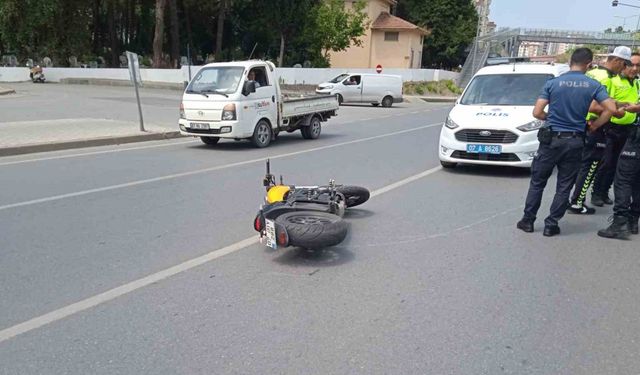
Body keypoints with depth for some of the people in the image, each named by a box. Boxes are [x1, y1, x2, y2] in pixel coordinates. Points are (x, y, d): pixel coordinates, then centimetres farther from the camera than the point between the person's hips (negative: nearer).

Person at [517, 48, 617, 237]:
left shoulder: (552, 83, -4)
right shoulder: (593, 85, -2)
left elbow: (537, 112, -8)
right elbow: (611, 109, -9)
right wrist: (595, 125, 5)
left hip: (551, 139, 0)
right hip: (575, 142, 1)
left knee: (537, 182, 11)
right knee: (564, 186, 9)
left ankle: (528, 220, 15)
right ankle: (551, 225, 12)